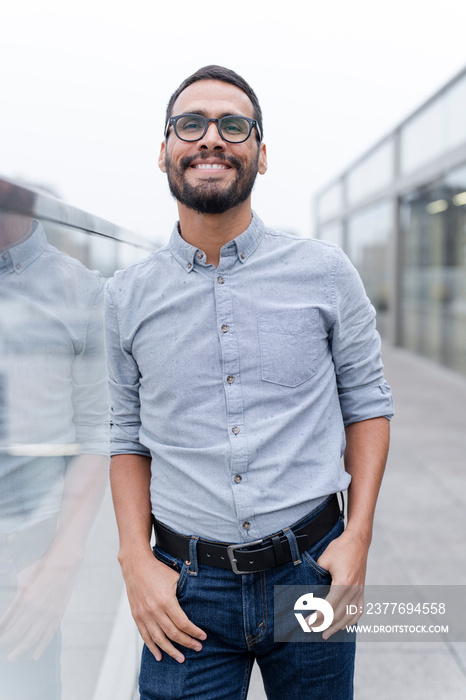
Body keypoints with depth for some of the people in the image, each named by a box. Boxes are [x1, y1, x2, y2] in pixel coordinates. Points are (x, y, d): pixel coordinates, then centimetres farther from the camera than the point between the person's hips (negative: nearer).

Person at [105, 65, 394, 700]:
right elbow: (130, 438, 7)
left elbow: (367, 402, 3)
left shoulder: (325, 272, -3)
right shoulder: (127, 296, 0)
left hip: (312, 573, 0)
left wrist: (358, 534, -5)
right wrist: (135, 561, -3)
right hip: (188, 587, 1)